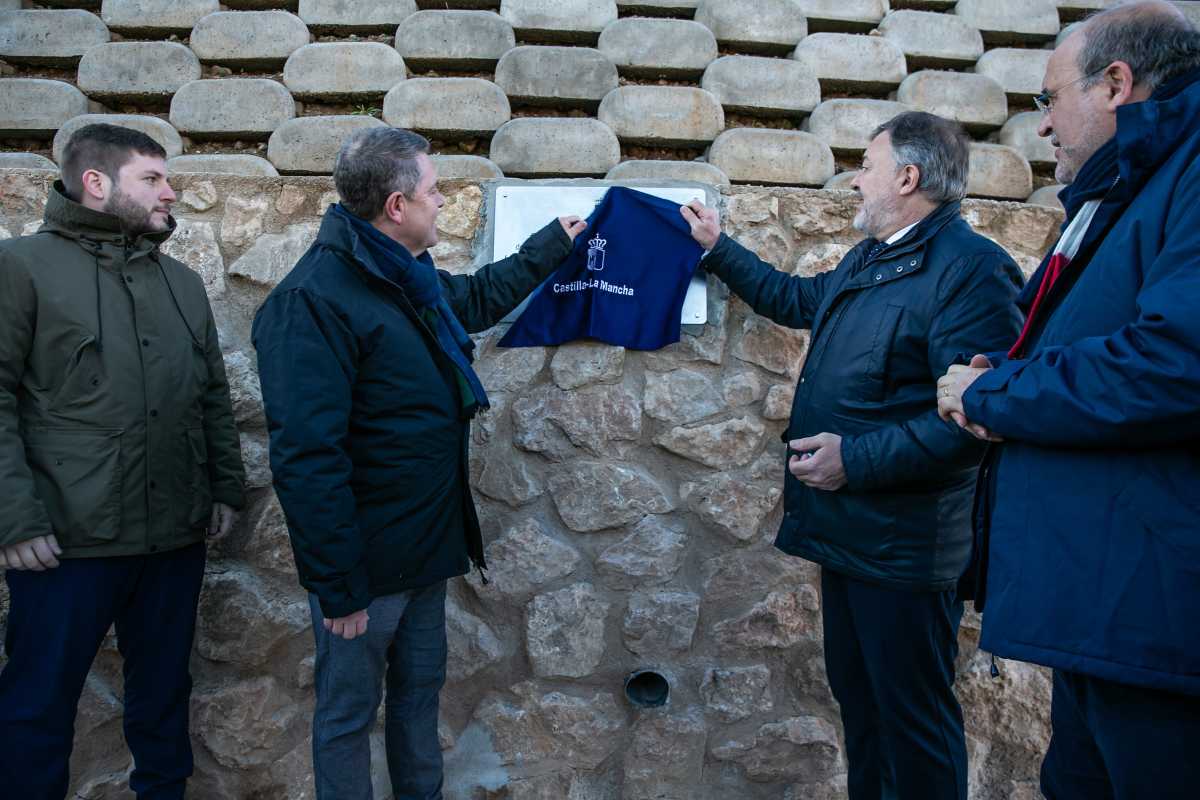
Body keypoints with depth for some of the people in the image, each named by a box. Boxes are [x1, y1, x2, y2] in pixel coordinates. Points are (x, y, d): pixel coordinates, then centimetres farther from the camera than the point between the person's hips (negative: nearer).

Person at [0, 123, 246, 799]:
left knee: (164, 688, 17)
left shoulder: (184, 282, 13)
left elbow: (214, 396, 15)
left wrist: (226, 488, 9)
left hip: (177, 535, 5)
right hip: (68, 539, -4)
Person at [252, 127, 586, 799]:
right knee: (348, 715, 11)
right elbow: (307, 458, -27)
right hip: (366, 565, -8)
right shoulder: (316, 299, -23)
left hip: (428, 547, 9)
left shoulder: (415, 279, 5)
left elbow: (480, 296, 28)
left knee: (420, 693, 23)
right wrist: (338, 586, -24)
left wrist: (555, 243, 32)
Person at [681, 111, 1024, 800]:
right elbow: (796, 299, 32)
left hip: (904, 544, -10)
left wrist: (858, 458, -24)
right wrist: (719, 248, 33)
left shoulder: (972, 268, -17)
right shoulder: (868, 261, 13)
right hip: (846, 529, 10)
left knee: (913, 718, 5)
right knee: (856, 697, 21)